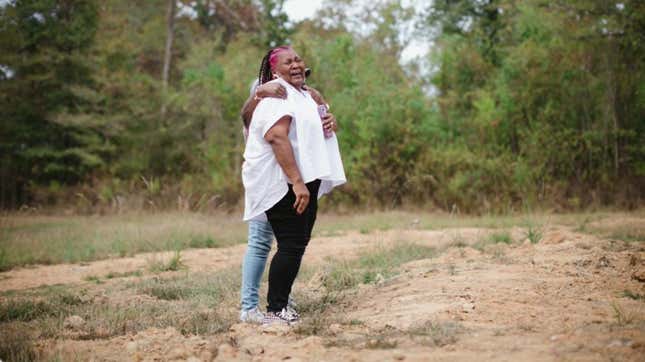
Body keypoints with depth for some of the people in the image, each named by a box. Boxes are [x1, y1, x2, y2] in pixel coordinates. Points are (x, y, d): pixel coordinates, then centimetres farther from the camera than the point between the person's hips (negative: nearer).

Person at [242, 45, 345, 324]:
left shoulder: (304, 95, 20)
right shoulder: (275, 95, -11)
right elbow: (277, 137, -25)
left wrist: (329, 122, 18)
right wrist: (297, 182, -29)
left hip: (304, 181, 10)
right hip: (283, 183, -10)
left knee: (298, 243, 11)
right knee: (291, 245, -12)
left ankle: (282, 305, 17)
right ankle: (274, 311, -9)